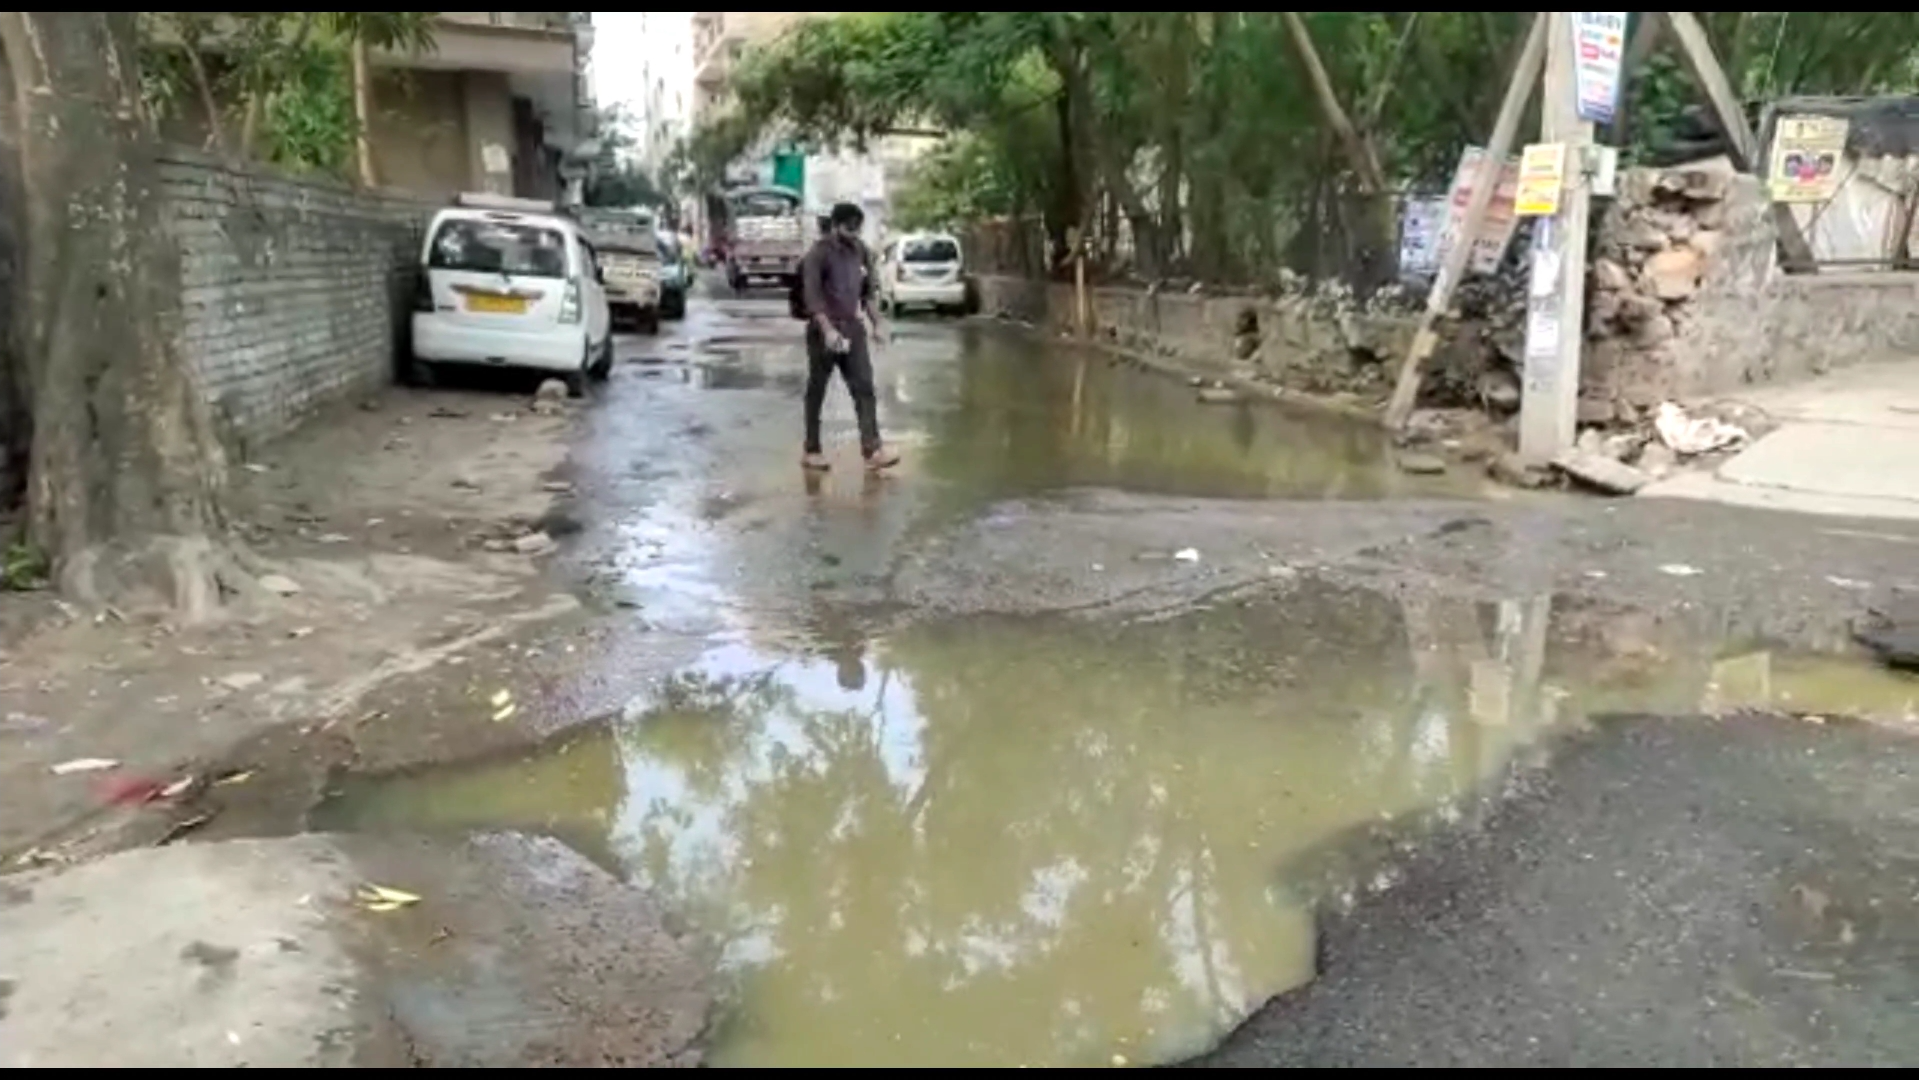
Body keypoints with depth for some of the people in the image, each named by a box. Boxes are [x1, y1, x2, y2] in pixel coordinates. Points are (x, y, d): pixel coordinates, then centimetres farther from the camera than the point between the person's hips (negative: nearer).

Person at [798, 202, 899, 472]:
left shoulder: (859, 250, 8)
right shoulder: (819, 253, -10)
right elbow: (811, 294, -19)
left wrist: (875, 323, 12)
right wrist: (828, 329, -29)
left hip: (853, 328, 5)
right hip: (823, 330, -5)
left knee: (864, 387, -4)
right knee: (817, 390, 5)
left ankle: (872, 448, -7)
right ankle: (811, 449, 14)